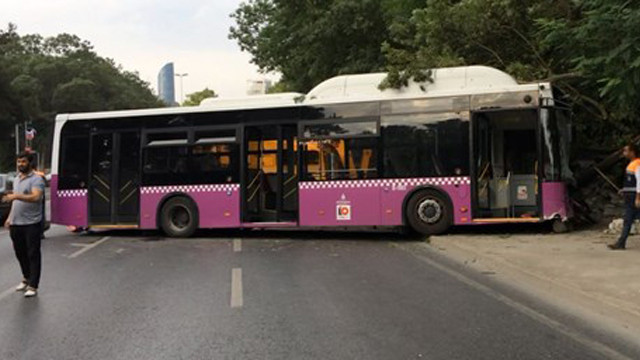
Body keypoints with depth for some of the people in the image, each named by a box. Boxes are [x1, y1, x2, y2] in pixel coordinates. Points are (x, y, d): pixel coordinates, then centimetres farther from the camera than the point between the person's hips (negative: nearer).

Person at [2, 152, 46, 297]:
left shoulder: (36, 180, -9)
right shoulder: (16, 179, 17)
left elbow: (36, 197, -27)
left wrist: (16, 196, -36)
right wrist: (10, 217, 18)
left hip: (31, 224, -8)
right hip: (16, 223, 8)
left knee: (33, 254, -3)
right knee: (20, 253, 16)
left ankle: (33, 286, 1)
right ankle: (26, 278, 32)